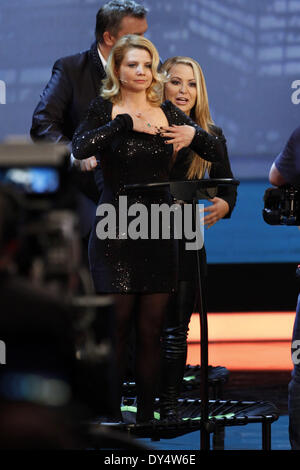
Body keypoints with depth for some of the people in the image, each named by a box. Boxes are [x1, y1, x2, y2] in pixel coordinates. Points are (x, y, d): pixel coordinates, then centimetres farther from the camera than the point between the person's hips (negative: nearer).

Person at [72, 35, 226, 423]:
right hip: (115, 229, -3)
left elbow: (217, 153, 10)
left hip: (158, 230, 3)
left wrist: (194, 134, -9)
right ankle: (110, 416, 5)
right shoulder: (104, 109, 0)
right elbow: (79, 148, -20)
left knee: (151, 329, 4)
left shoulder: (167, 112, 9)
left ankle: (146, 415, 9)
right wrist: (126, 123, -20)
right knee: (117, 326, -3)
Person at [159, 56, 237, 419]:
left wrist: (223, 206, -10)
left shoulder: (210, 136, 7)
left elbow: (228, 186, 10)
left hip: (187, 241, 2)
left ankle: (170, 400, 10)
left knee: (176, 324, 4)